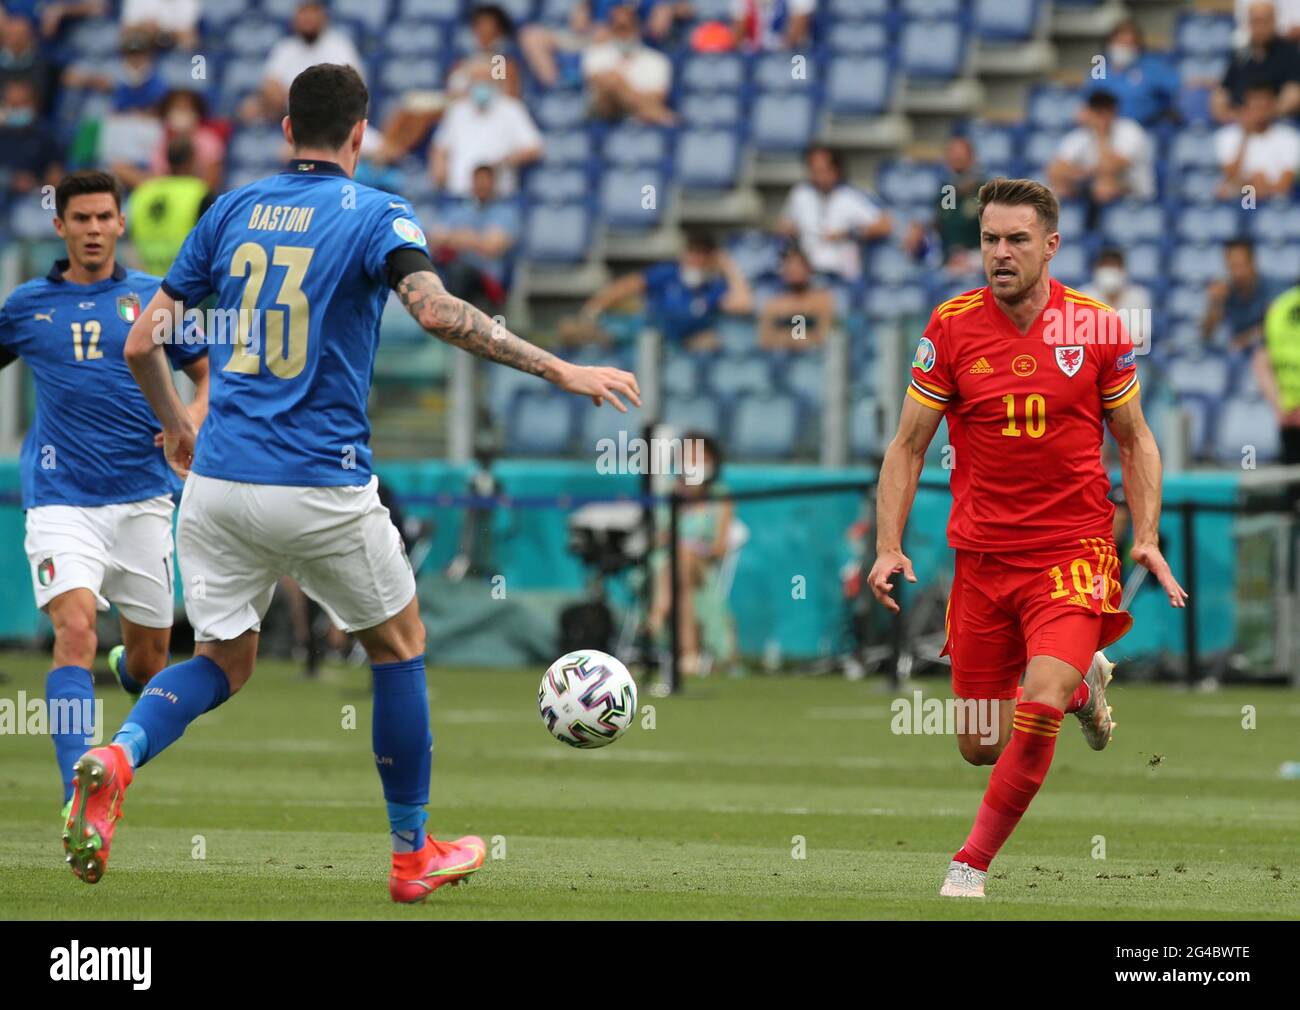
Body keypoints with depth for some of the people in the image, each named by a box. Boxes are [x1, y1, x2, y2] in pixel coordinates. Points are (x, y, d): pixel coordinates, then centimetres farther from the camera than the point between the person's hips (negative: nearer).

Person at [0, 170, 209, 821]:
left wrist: (192, 418, -10)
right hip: (60, 500, -2)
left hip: (142, 498, 2)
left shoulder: (152, 298, 5)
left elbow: (211, 373, 10)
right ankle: (79, 794, -29)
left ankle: (129, 668, 50)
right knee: (75, 627, -23)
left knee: (149, 657, 10)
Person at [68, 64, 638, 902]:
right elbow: (436, 312, -22)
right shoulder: (376, 216, -4)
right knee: (400, 644, 18)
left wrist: (175, 424, 28)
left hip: (217, 480, 4)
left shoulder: (232, 211, 10)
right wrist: (560, 371, -19)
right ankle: (414, 856, 25)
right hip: (320, 489, -4)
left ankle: (117, 759, -16)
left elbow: (144, 340, 10)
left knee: (224, 663, 16)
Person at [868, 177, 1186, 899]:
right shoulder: (951, 326, -3)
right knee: (980, 746, 7)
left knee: (1036, 712, -22)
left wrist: (1147, 537, -3)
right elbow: (907, 447, 3)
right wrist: (888, 547, -7)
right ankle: (1081, 680, 38)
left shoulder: (1097, 328, -3)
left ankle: (972, 864, -4)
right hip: (982, 559, 2)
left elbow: (1134, 440, 9)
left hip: (1074, 551, -2)